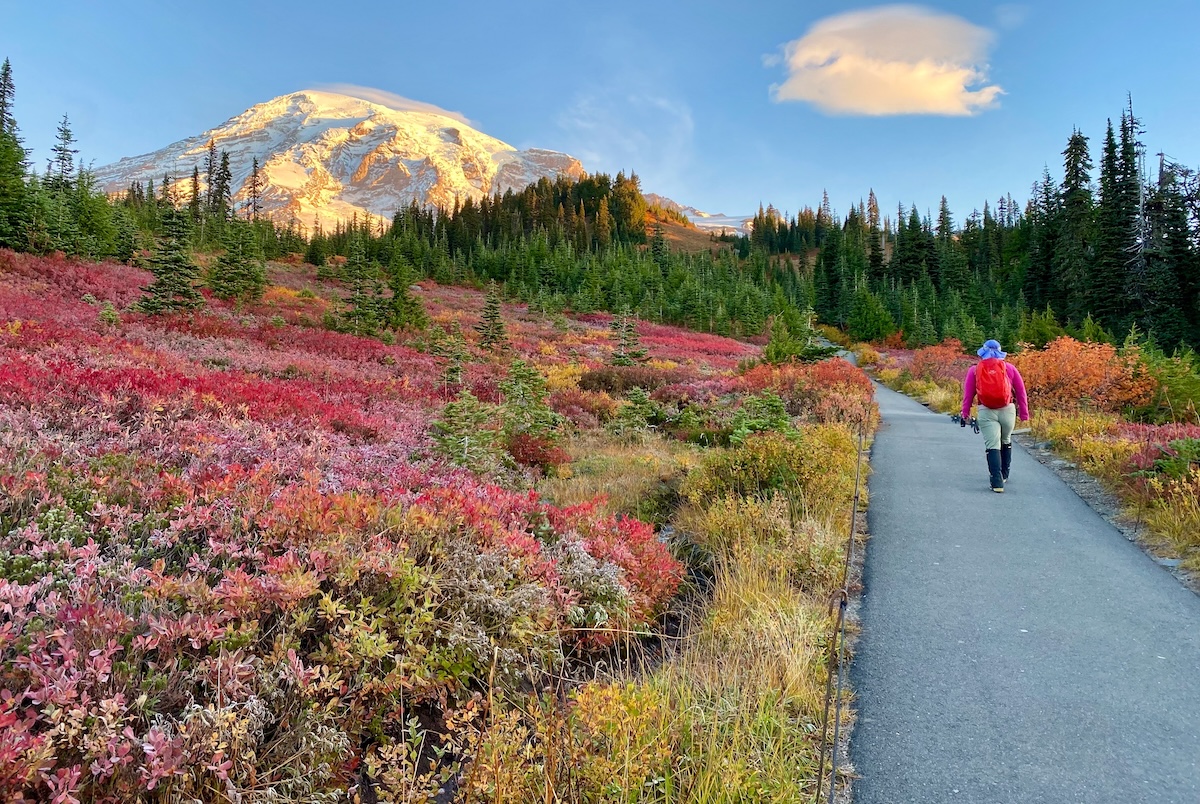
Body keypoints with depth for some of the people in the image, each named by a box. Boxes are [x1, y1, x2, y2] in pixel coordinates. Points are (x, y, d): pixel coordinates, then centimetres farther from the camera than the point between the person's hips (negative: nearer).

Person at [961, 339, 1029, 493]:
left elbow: (968, 394, 3)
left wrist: (965, 414, 6)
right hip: (1007, 410, 2)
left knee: (992, 446, -1)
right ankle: (1004, 475, 35)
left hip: (986, 411, -2)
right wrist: (1024, 414, 13)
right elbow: (1021, 391, 8)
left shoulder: (974, 370, 5)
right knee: (1006, 442, 23)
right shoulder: (1009, 368, 7)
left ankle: (997, 482, -9)